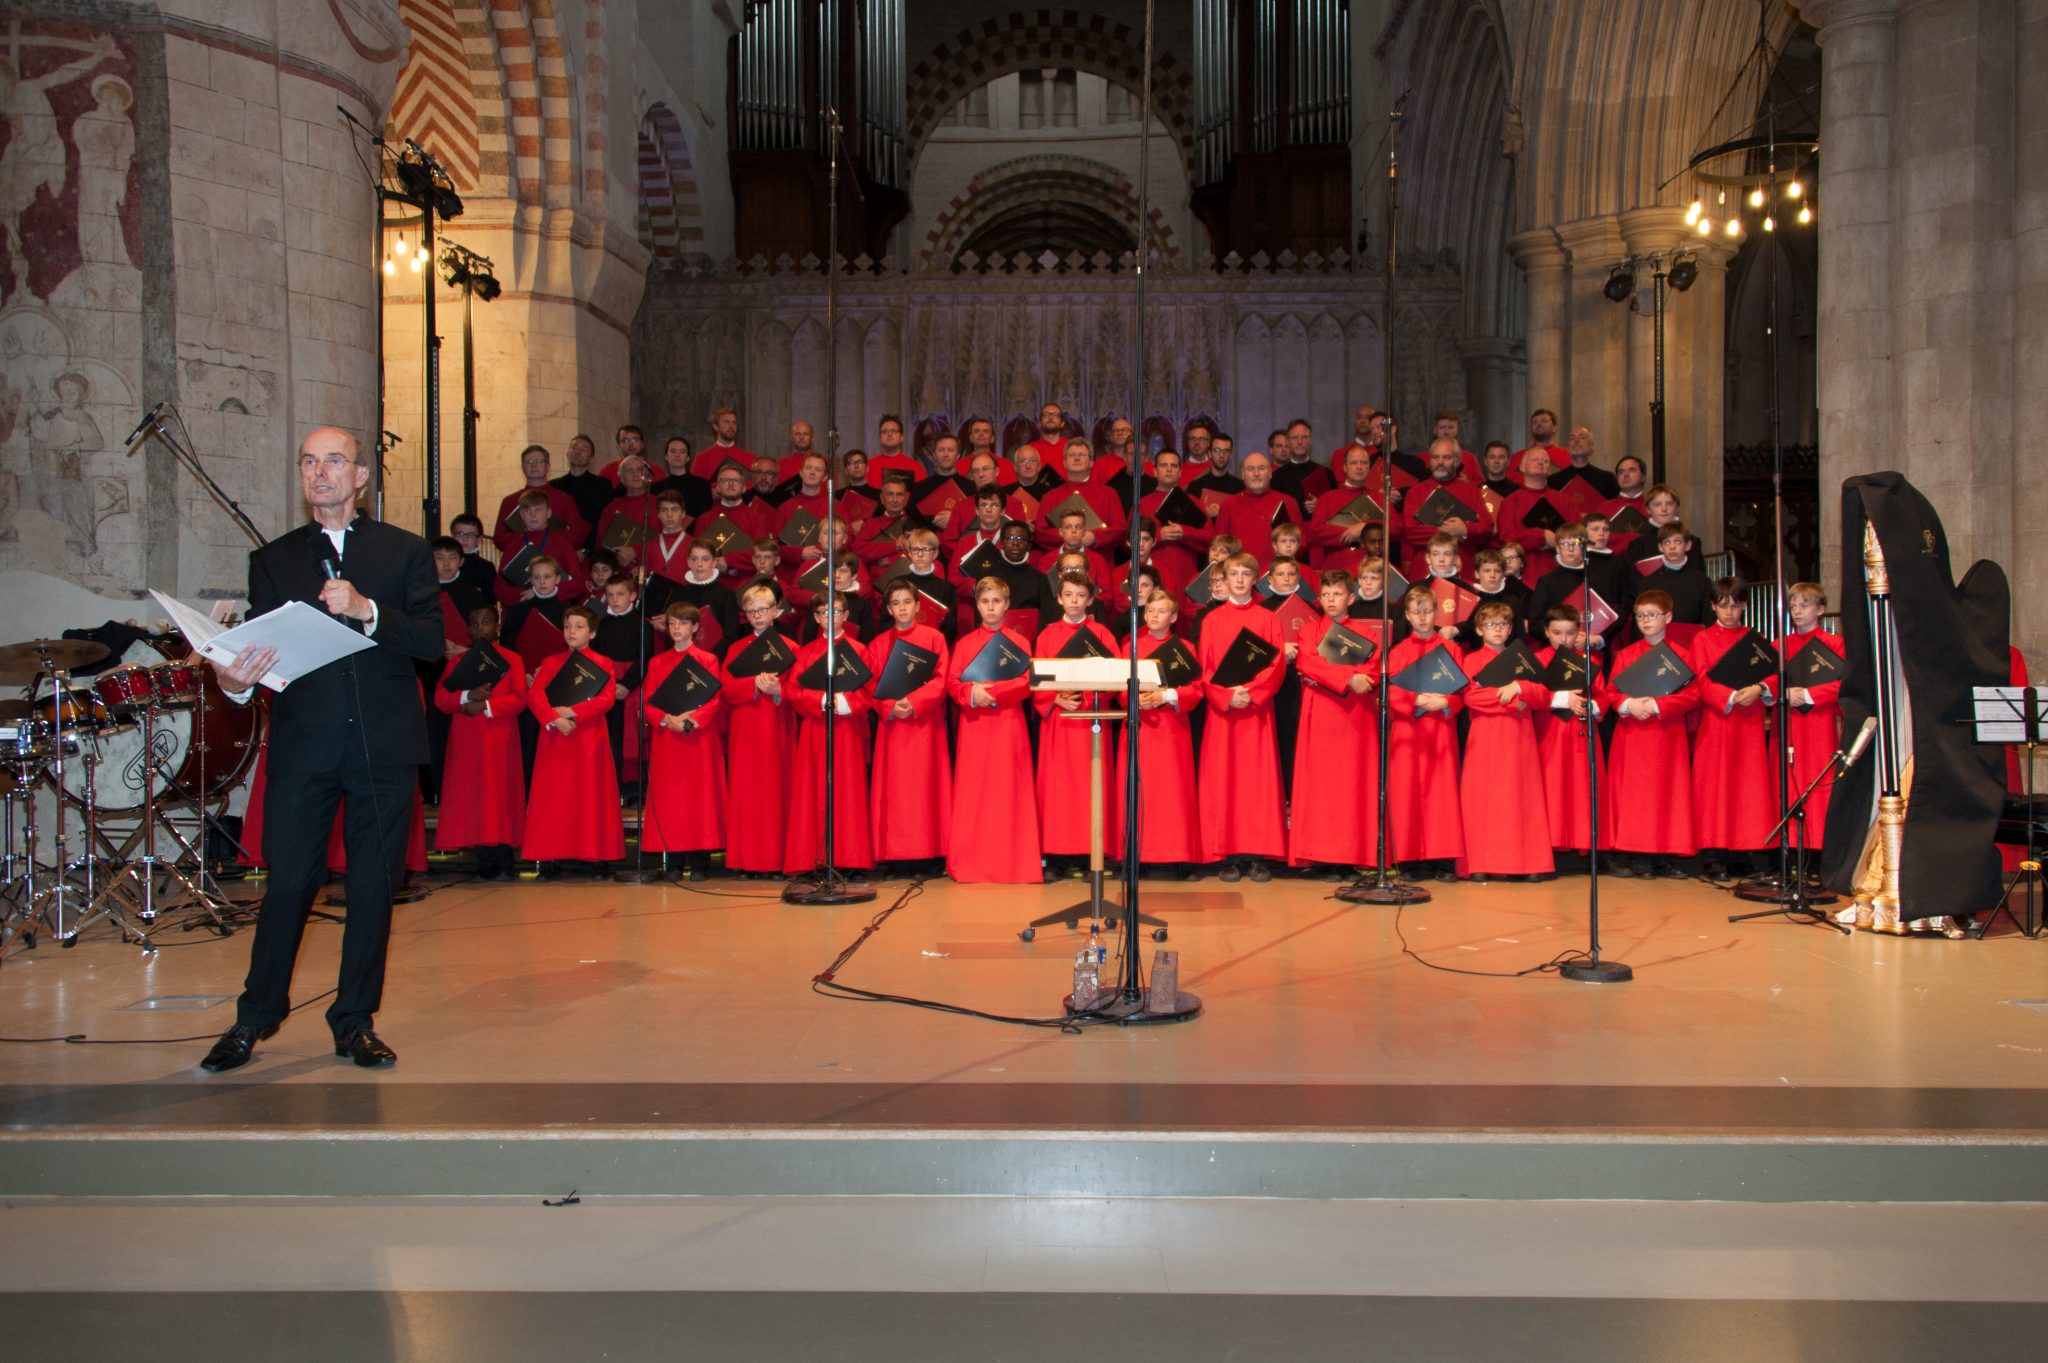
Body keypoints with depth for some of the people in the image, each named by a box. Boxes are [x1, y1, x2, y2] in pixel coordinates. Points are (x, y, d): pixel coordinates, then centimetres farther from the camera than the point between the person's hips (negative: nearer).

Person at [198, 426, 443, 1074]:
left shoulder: (404, 551, 10)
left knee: (373, 887, 5)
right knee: (287, 883, -1)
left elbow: (432, 641, -2)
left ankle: (355, 1023, 16)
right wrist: (235, 681, -15)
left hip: (384, 745, 0)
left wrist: (366, 610, -16)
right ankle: (255, 1019, 16)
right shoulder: (273, 559, 14)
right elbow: (259, 651, 7)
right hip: (303, 745, 1)